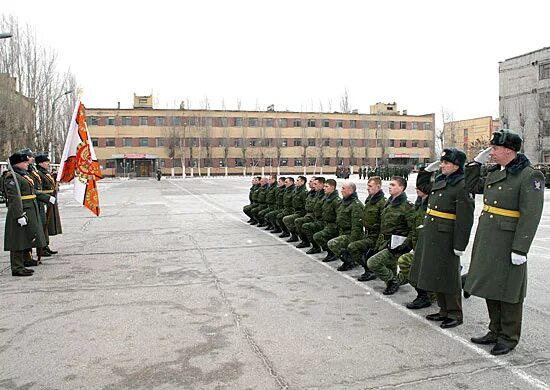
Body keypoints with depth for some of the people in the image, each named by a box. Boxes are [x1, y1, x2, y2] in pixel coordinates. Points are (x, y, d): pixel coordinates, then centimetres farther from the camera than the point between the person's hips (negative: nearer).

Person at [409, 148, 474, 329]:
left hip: (447, 237, -8)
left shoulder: (462, 185, -14)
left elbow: (465, 219, -17)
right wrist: (428, 169, 19)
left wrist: (460, 245, -18)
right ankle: (444, 310, 29)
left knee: (448, 275, 2)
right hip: (430, 234, 8)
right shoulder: (439, 180, 10)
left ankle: (455, 314, 18)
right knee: (435, 273, 15)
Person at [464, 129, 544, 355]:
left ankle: (509, 338, 21)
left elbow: (531, 216, -17)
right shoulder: (495, 173, 10)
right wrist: (477, 162, 12)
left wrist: (520, 249, -20)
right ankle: (495, 332, 31)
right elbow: (472, 186, 25)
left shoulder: (530, 176, -13)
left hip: (508, 244, -8)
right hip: (486, 241, 8)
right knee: (490, 287, 16)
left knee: (508, 292, 5)